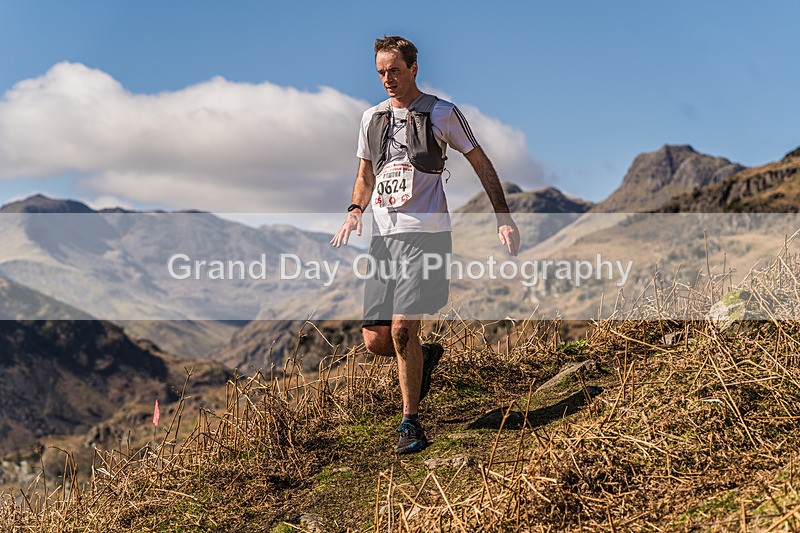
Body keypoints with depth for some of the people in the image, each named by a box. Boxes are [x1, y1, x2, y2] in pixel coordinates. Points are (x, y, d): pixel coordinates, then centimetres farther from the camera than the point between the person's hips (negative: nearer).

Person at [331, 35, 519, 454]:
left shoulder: (441, 113, 3)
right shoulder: (372, 118, 16)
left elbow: (481, 164, 8)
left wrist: (503, 217, 2)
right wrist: (354, 212, 2)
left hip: (425, 234, -5)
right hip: (382, 236, 5)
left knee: (402, 329, -16)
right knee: (375, 341, 1)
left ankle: (411, 424, 0)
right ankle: (425, 357, 33)